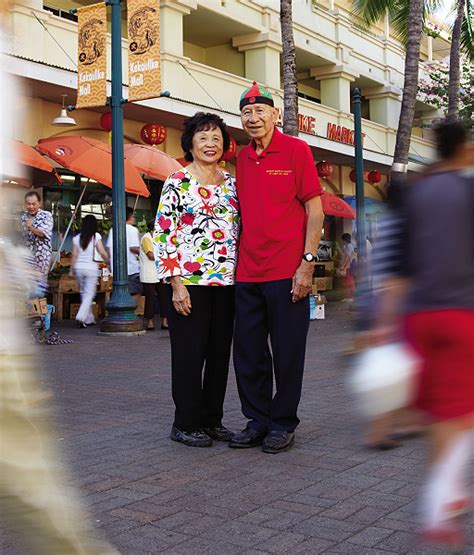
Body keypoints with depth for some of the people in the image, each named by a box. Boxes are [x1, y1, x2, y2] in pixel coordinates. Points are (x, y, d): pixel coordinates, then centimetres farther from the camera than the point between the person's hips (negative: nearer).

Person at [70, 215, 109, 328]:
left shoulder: (77, 238, 3)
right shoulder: (96, 236, -5)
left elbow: (74, 255, 2)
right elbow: (102, 253, -8)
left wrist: (72, 269, 8)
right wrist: (108, 262, 7)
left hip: (79, 268, 4)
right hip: (91, 268, -4)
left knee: (84, 293, 15)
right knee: (89, 294, 0)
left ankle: (89, 319, 22)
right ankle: (80, 317, -16)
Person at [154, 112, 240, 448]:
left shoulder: (231, 183, 13)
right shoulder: (177, 183, -2)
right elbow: (163, 234, -7)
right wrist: (177, 284, -13)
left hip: (227, 282, 5)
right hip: (189, 282, -5)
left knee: (220, 352, 9)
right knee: (190, 353, 0)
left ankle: (212, 419, 20)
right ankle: (186, 424, 12)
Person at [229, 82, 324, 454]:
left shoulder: (296, 150, -2)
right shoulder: (241, 159, 13)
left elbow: (315, 209, -6)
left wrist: (307, 263, -13)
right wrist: (237, 261, 12)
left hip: (287, 272, -5)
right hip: (248, 273, 6)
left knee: (287, 351, 4)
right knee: (248, 352, 9)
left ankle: (283, 424, 17)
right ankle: (258, 420, 23)